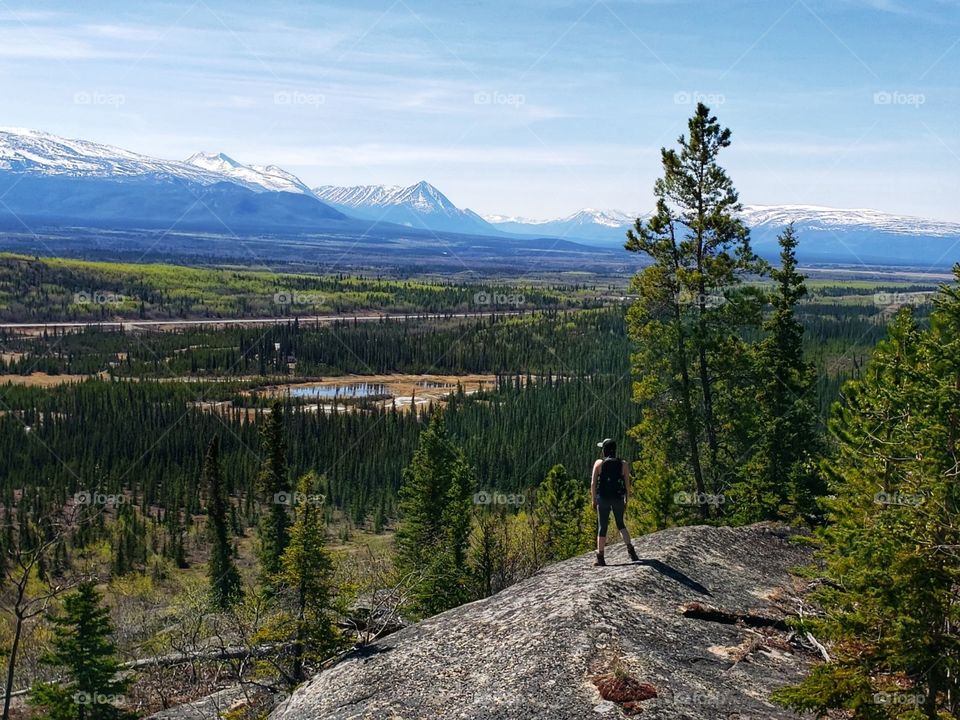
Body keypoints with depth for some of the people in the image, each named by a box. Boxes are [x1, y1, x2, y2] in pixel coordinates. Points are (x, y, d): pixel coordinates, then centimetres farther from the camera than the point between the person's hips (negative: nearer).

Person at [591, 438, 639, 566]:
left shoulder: (599, 463, -3)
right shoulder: (623, 464, 1)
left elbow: (593, 483, -4)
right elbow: (627, 484, 1)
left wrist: (594, 500, 3)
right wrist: (626, 500, 10)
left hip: (603, 498, -2)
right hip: (618, 498, 2)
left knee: (602, 527, 6)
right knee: (621, 524, 19)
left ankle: (600, 558, 8)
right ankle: (630, 549, 0)